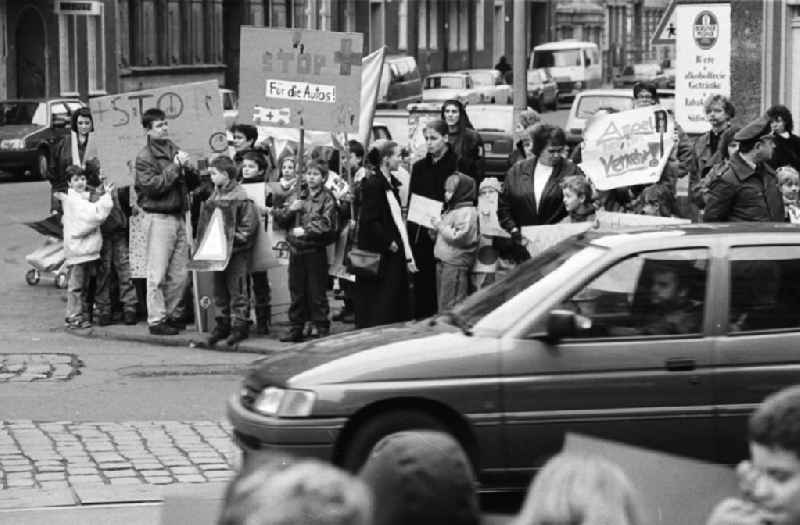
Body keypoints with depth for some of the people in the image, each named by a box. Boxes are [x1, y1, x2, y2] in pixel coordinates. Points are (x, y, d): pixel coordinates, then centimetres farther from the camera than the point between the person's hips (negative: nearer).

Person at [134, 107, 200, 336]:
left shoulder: (174, 150, 15)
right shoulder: (144, 157, -4)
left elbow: (194, 184, 18)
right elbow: (152, 185, -16)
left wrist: (189, 169, -3)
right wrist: (175, 167, -17)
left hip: (179, 216, 7)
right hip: (160, 217, -6)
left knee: (179, 274, 8)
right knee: (158, 274, -6)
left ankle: (170, 314, 20)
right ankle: (156, 320, -3)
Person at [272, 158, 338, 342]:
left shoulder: (327, 199, -3)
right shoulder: (297, 196, 11)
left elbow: (326, 224, -15)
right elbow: (280, 219, 10)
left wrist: (305, 230, -17)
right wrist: (290, 209, -7)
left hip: (315, 251, -5)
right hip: (296, 249, 5)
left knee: (317, 293, -1)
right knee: (296, 292, 11)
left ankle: (322, 329, 6)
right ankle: (296, 329, 19)